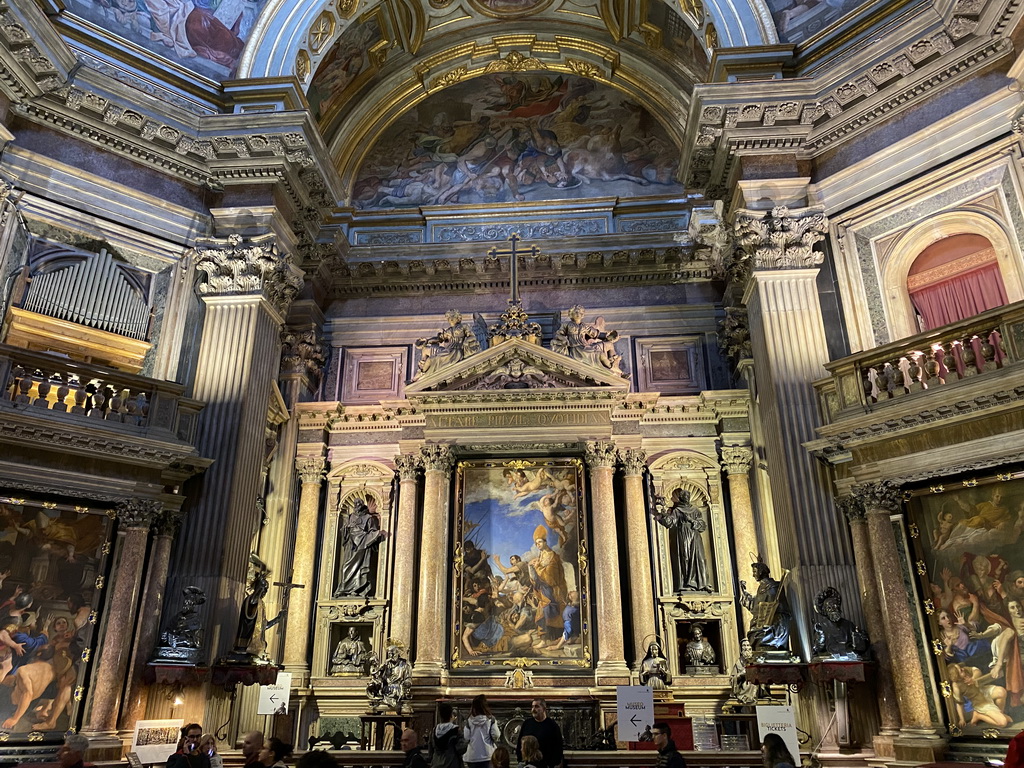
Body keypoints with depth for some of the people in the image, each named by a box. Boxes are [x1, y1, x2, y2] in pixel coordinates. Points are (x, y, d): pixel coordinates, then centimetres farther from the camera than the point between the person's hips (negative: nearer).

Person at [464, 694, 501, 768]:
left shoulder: (469, 721, -5)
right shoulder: (490, 719, -7)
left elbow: (466, 738, -6)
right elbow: (496, 735, -11)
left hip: (472, 756, 1)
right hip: (486, 755, -1)